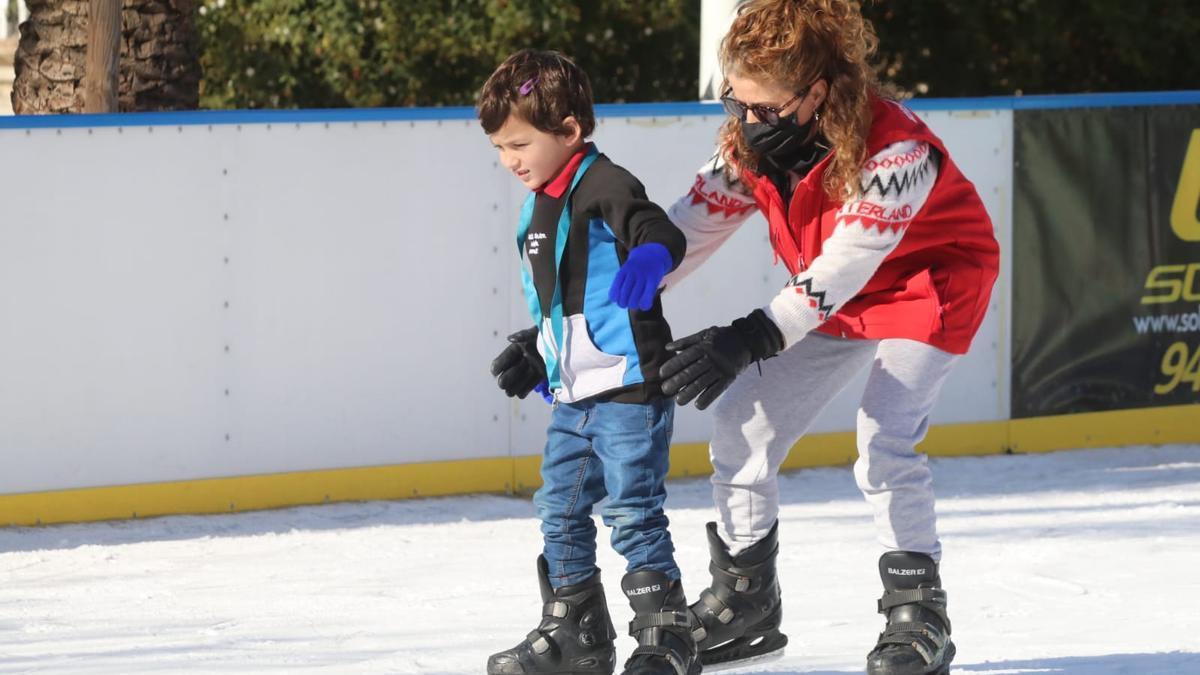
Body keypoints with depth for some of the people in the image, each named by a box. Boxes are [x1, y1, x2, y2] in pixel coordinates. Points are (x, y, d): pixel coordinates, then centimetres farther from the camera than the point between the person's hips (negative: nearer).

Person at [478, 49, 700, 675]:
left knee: (632, 512, -8)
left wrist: (648, 259, -51)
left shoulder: (604, 187, -14)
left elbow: (664, 234, -31)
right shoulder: (539, 207, 15)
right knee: (561, 513, 14)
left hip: (629, 387, -10)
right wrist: (534, 353, 22)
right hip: (573, 395, 10)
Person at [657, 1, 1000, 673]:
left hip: (929, 283, -7)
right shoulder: (752, 140, -15)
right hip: (833, 297, 7)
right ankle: (745, 600, 15)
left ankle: (920, 618, -10)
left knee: (884, 439, -24)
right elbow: (692, 227, -10)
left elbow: (844, 265, -40)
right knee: (743, 420, 0)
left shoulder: (895, 151, -35)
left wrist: (751, 339, -49)